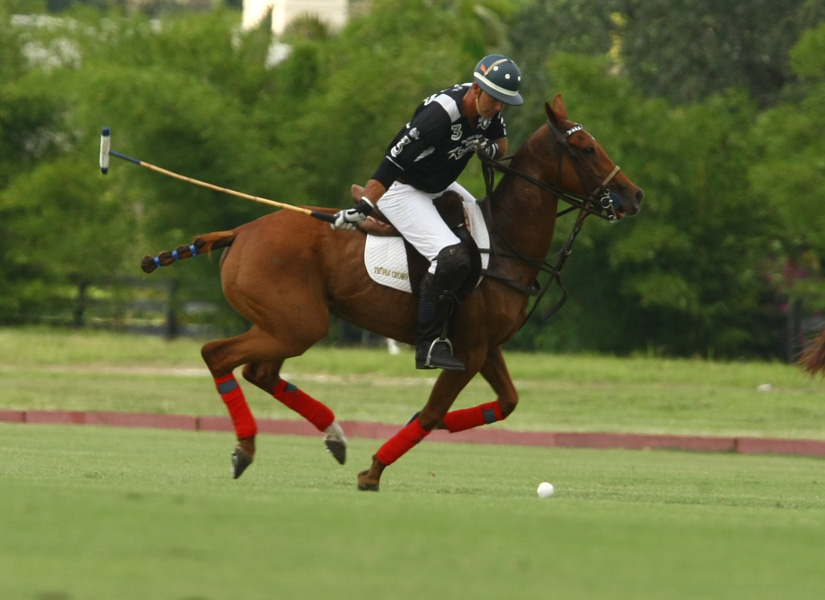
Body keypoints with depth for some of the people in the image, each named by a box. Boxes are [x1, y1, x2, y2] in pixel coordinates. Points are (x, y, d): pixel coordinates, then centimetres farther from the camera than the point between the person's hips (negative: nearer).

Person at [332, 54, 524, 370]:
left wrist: (492, 148, -14)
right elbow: (393, 161, -32)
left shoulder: (488, 108, -7)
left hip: (440, 187, 10)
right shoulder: (441, 114, -32)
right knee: (452, 258, -26)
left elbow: (501, 142, 12)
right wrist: (362, 208, -36)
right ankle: (429, 346, -19)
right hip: (401, 191, -10)